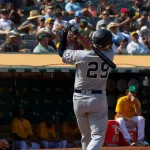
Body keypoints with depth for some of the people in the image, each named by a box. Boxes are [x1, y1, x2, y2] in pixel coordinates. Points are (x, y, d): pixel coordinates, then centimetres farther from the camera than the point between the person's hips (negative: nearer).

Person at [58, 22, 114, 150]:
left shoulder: (82, 55, -14)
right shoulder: (109, 56, -8)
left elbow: (61, 52, 1)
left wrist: (65, 32, 7)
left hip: (79, 98, 1)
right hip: (98, 99, -1)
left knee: (86, 135, 16)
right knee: (98, 135, -2)